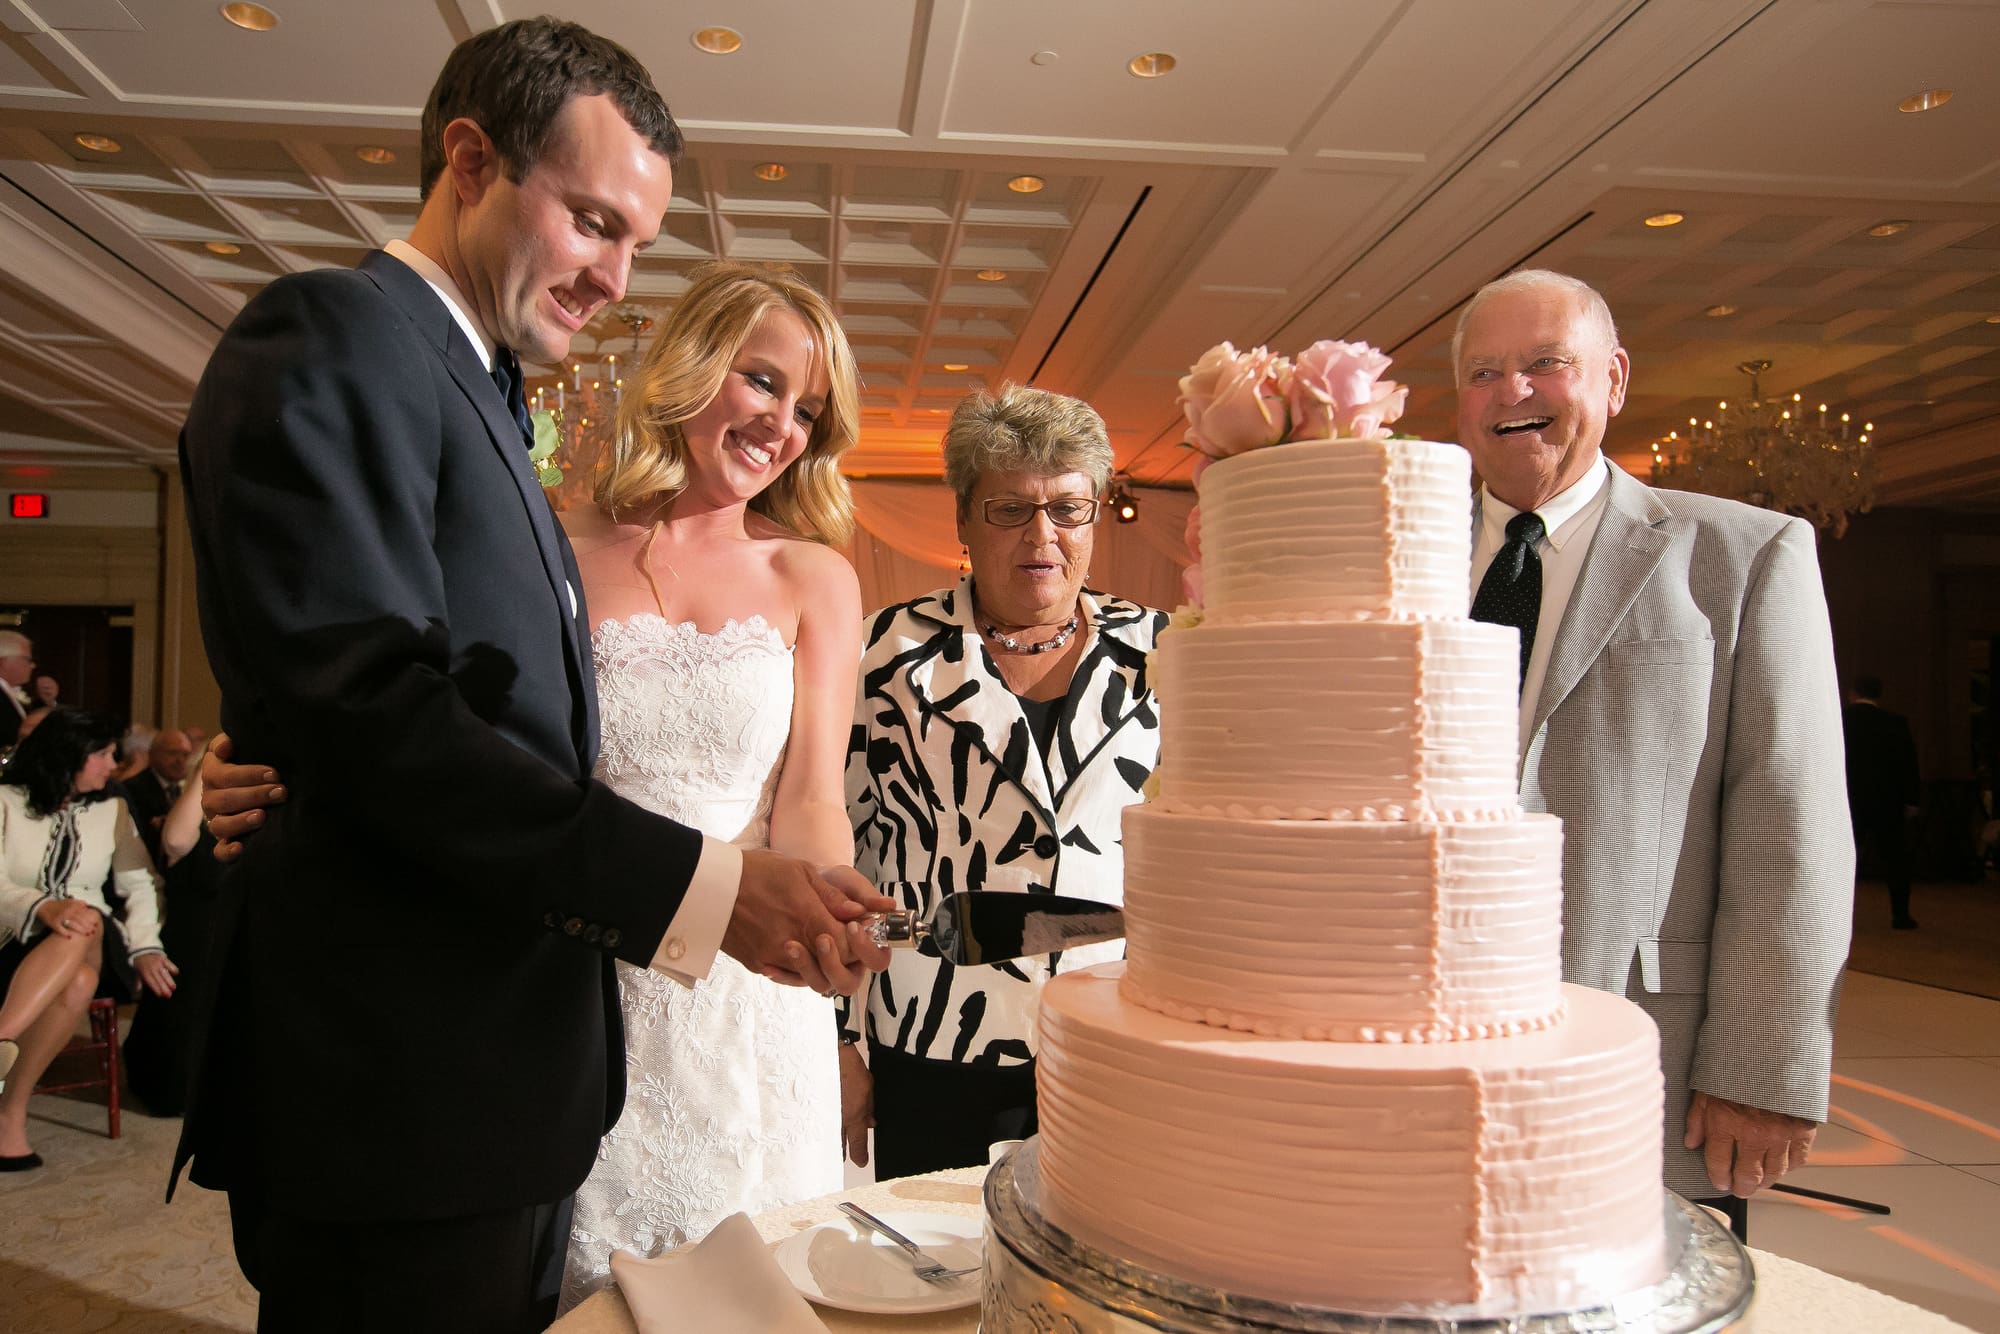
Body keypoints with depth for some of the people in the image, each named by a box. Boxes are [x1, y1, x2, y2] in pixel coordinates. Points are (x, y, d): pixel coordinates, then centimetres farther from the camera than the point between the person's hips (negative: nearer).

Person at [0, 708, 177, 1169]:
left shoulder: (111, 810, 13)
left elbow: (140, 884, 10)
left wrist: (144, 946, -8)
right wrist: (45, 909, -32)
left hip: (87, 943, 2)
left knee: (83, 940, -38)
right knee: (77, 980, -38)